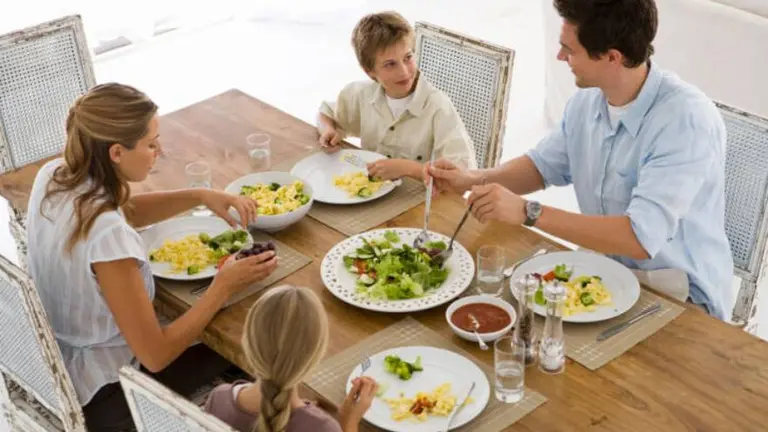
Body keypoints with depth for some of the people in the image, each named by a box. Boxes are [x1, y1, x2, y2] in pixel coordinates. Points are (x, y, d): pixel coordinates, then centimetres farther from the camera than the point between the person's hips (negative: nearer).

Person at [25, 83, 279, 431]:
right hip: (96, 397, -8)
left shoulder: (53, 175, -11)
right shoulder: (106, 237, -36)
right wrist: (224, 286, -21)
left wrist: (200, 196, -5)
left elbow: (126, 211, 9)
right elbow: (155, 356, -29)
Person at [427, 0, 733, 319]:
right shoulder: (588, 99, -2)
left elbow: (640, 238, -34)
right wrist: (474, 180, -3)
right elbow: (545, 165, 16)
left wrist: (528, 212, -33)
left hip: (675, 295, -7)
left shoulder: (688, 121, -26)